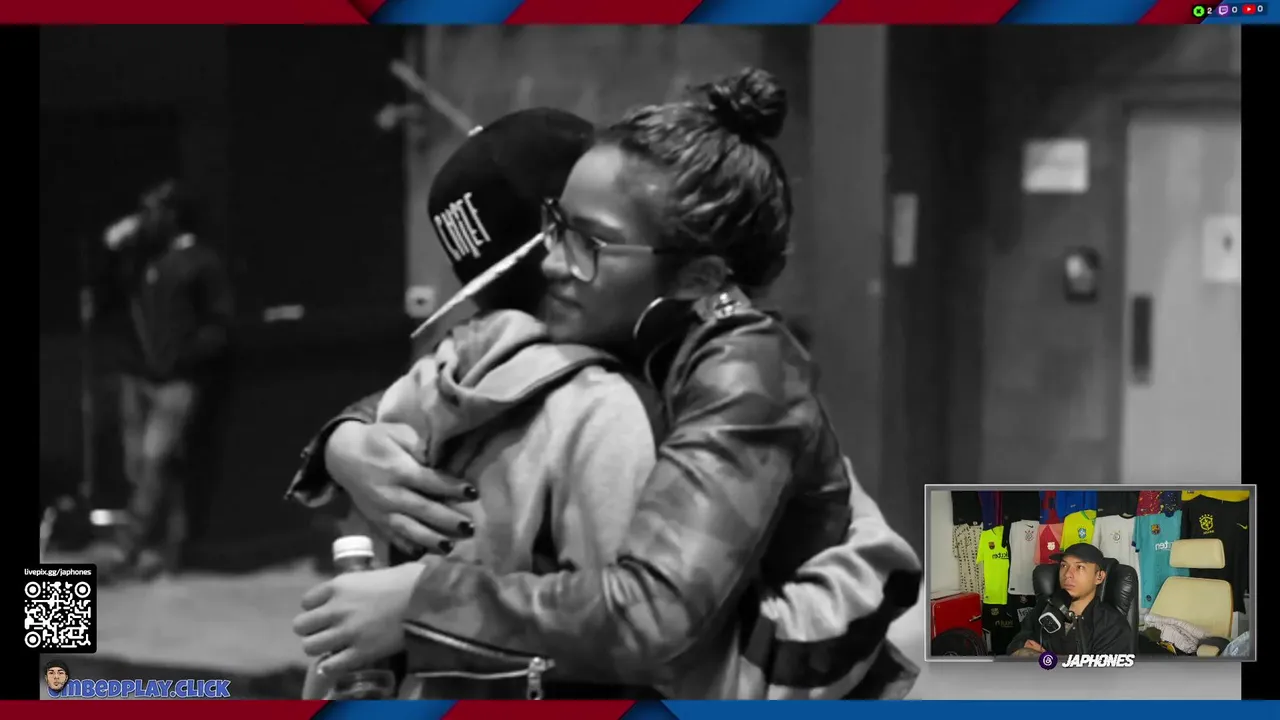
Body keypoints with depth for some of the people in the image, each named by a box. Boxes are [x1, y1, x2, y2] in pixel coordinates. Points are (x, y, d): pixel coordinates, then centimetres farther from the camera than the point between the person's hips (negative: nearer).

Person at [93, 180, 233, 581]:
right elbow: (105, 304, 16)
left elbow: (219, 327, -3)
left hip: (178, 380, -7)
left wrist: (182, 355, -17)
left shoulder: (202, 264, -1)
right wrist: (113, 257, 5)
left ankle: (129, 549, -16)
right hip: (136, 376, 7)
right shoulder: (138, 261, 17)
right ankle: (165, 545, 8)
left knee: (156, 458, -16)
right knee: (138, 465, 2)